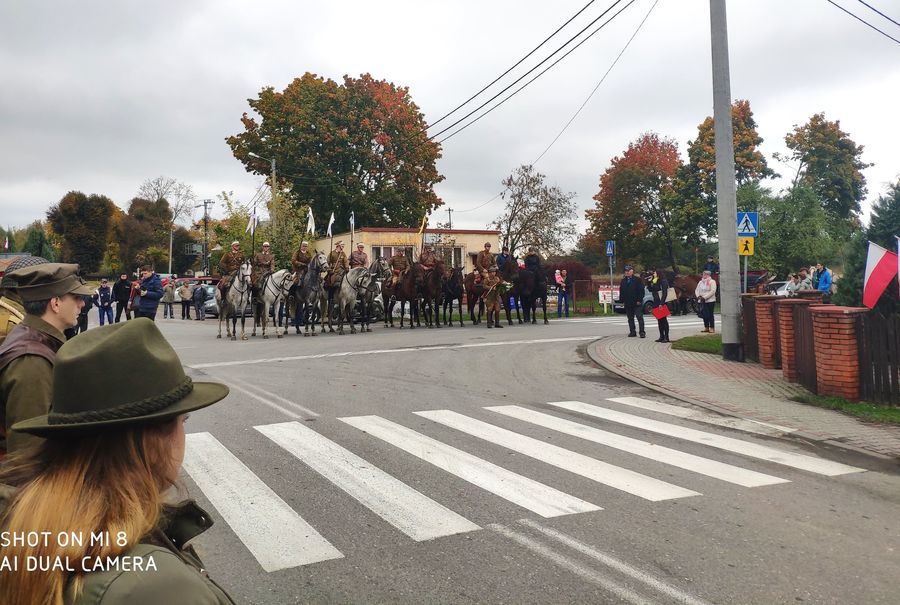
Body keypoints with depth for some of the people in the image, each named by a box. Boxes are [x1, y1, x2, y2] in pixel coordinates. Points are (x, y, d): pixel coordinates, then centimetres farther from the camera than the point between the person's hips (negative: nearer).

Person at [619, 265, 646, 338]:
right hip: (627, 304, 5)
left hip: (637, 303, -5)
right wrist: (622, 301, 5)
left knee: (640, 317, -6)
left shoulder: (637, 280, -2)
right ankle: (632, 332, 15)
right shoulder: (623, 281, 12)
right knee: (630, 318, 9)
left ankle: (642, 332, -5)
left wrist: (639, 300, -13)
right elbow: (621, 291, 14)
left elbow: (641, 291, -6)